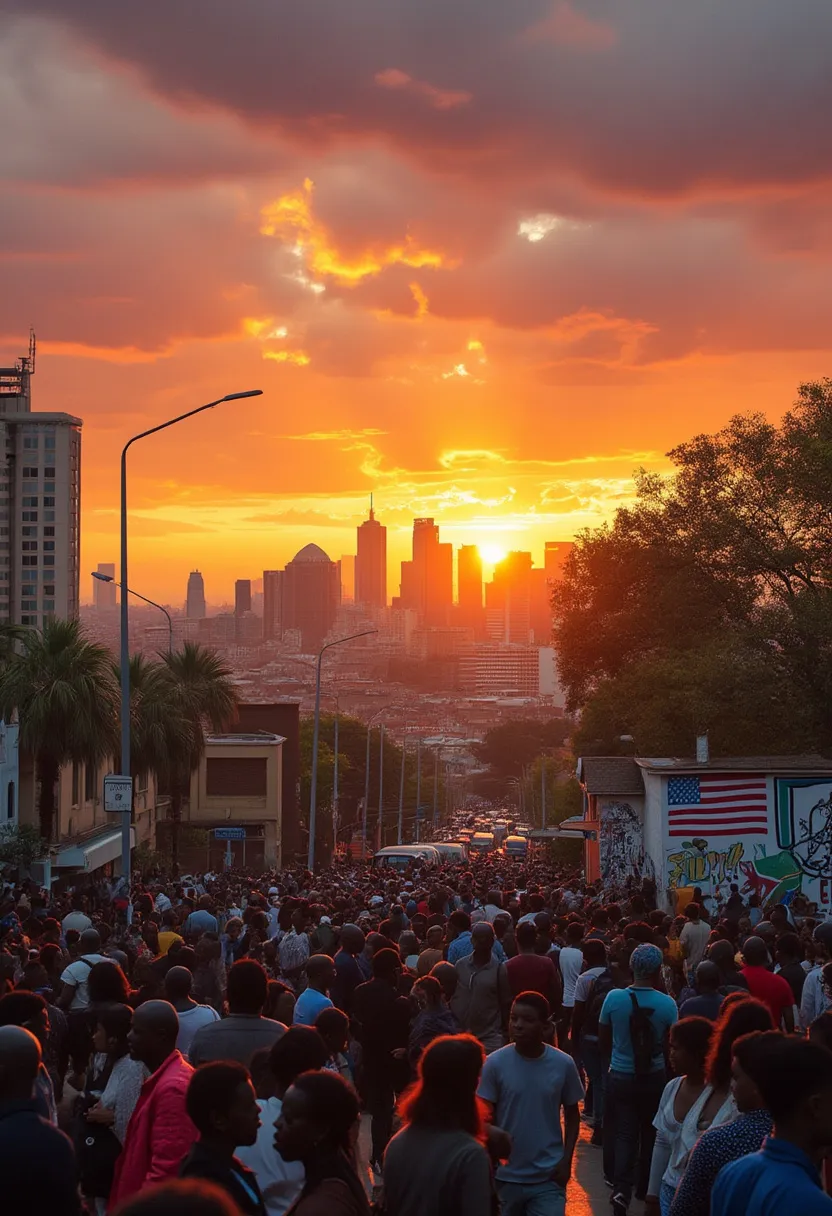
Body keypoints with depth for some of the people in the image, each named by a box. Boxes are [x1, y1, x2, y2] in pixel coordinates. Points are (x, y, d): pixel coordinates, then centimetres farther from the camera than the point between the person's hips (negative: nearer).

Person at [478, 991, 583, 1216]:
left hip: (548, 1176, 0)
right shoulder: (495, 1063, -9)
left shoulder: (563, 1064, -6)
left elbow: (572, 1115, 6)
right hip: (506, 1175, 0)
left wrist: (566, 1160, -2)